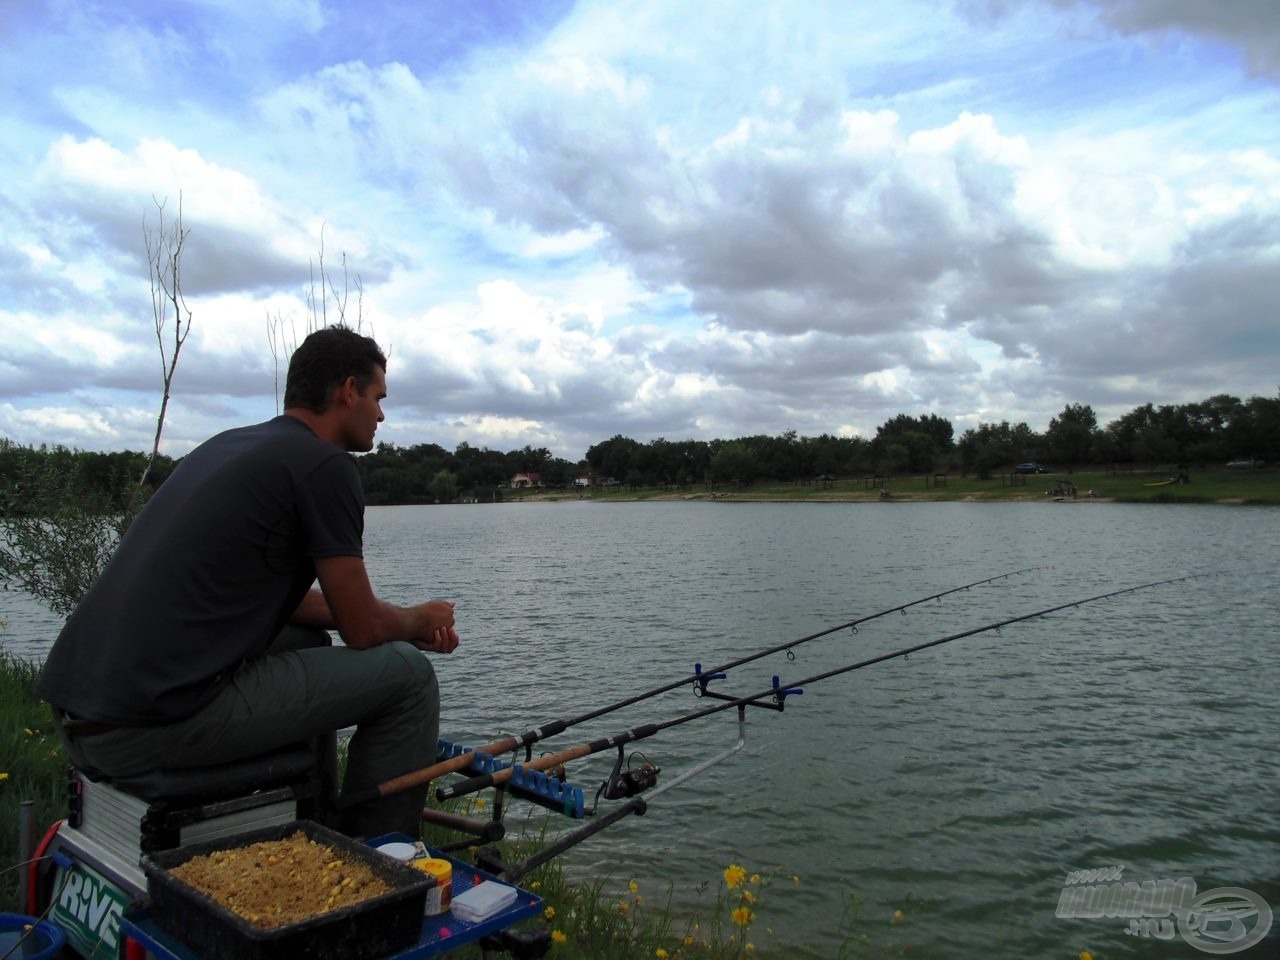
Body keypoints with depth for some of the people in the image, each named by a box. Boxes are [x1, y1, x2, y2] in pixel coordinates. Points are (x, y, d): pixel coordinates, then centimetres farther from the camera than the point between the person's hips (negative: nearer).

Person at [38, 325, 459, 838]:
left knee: (305, 638, 28)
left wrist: (409, 623, 21)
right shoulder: (323, 463, -10)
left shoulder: (230, 446, 17)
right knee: (407, 673, -2)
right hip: (156, 729, -9)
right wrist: (419, 620, 17)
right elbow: (363, 630, -6)